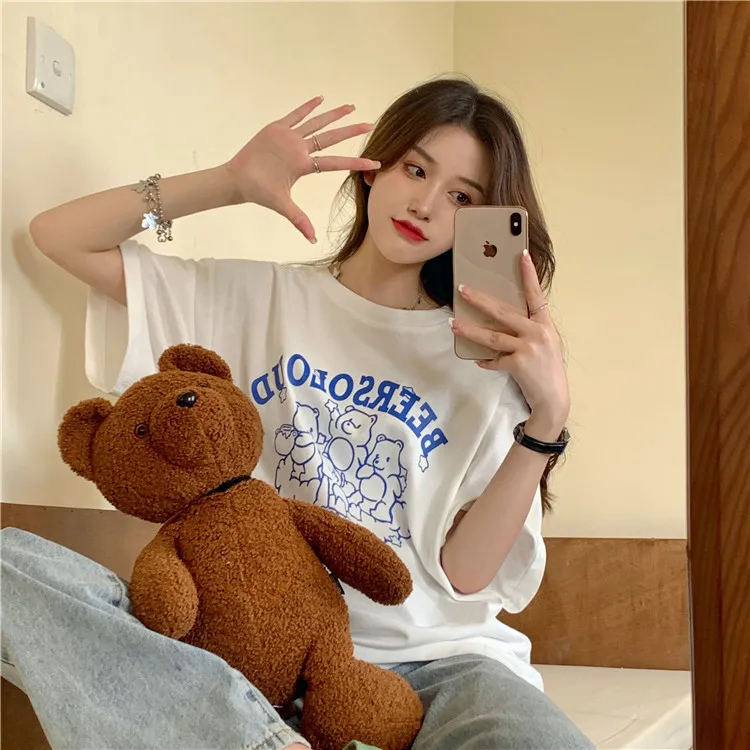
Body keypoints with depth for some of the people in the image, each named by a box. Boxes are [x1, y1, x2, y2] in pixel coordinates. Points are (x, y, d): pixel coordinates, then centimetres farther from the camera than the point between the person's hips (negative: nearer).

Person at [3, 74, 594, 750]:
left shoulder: (484, 359, 4)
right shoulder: (254, 297, 9)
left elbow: (465, 573, -4)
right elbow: (60, 235, 9)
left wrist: (547, 416, -16)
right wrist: (232, 182, 0)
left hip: (433, 658, -2)